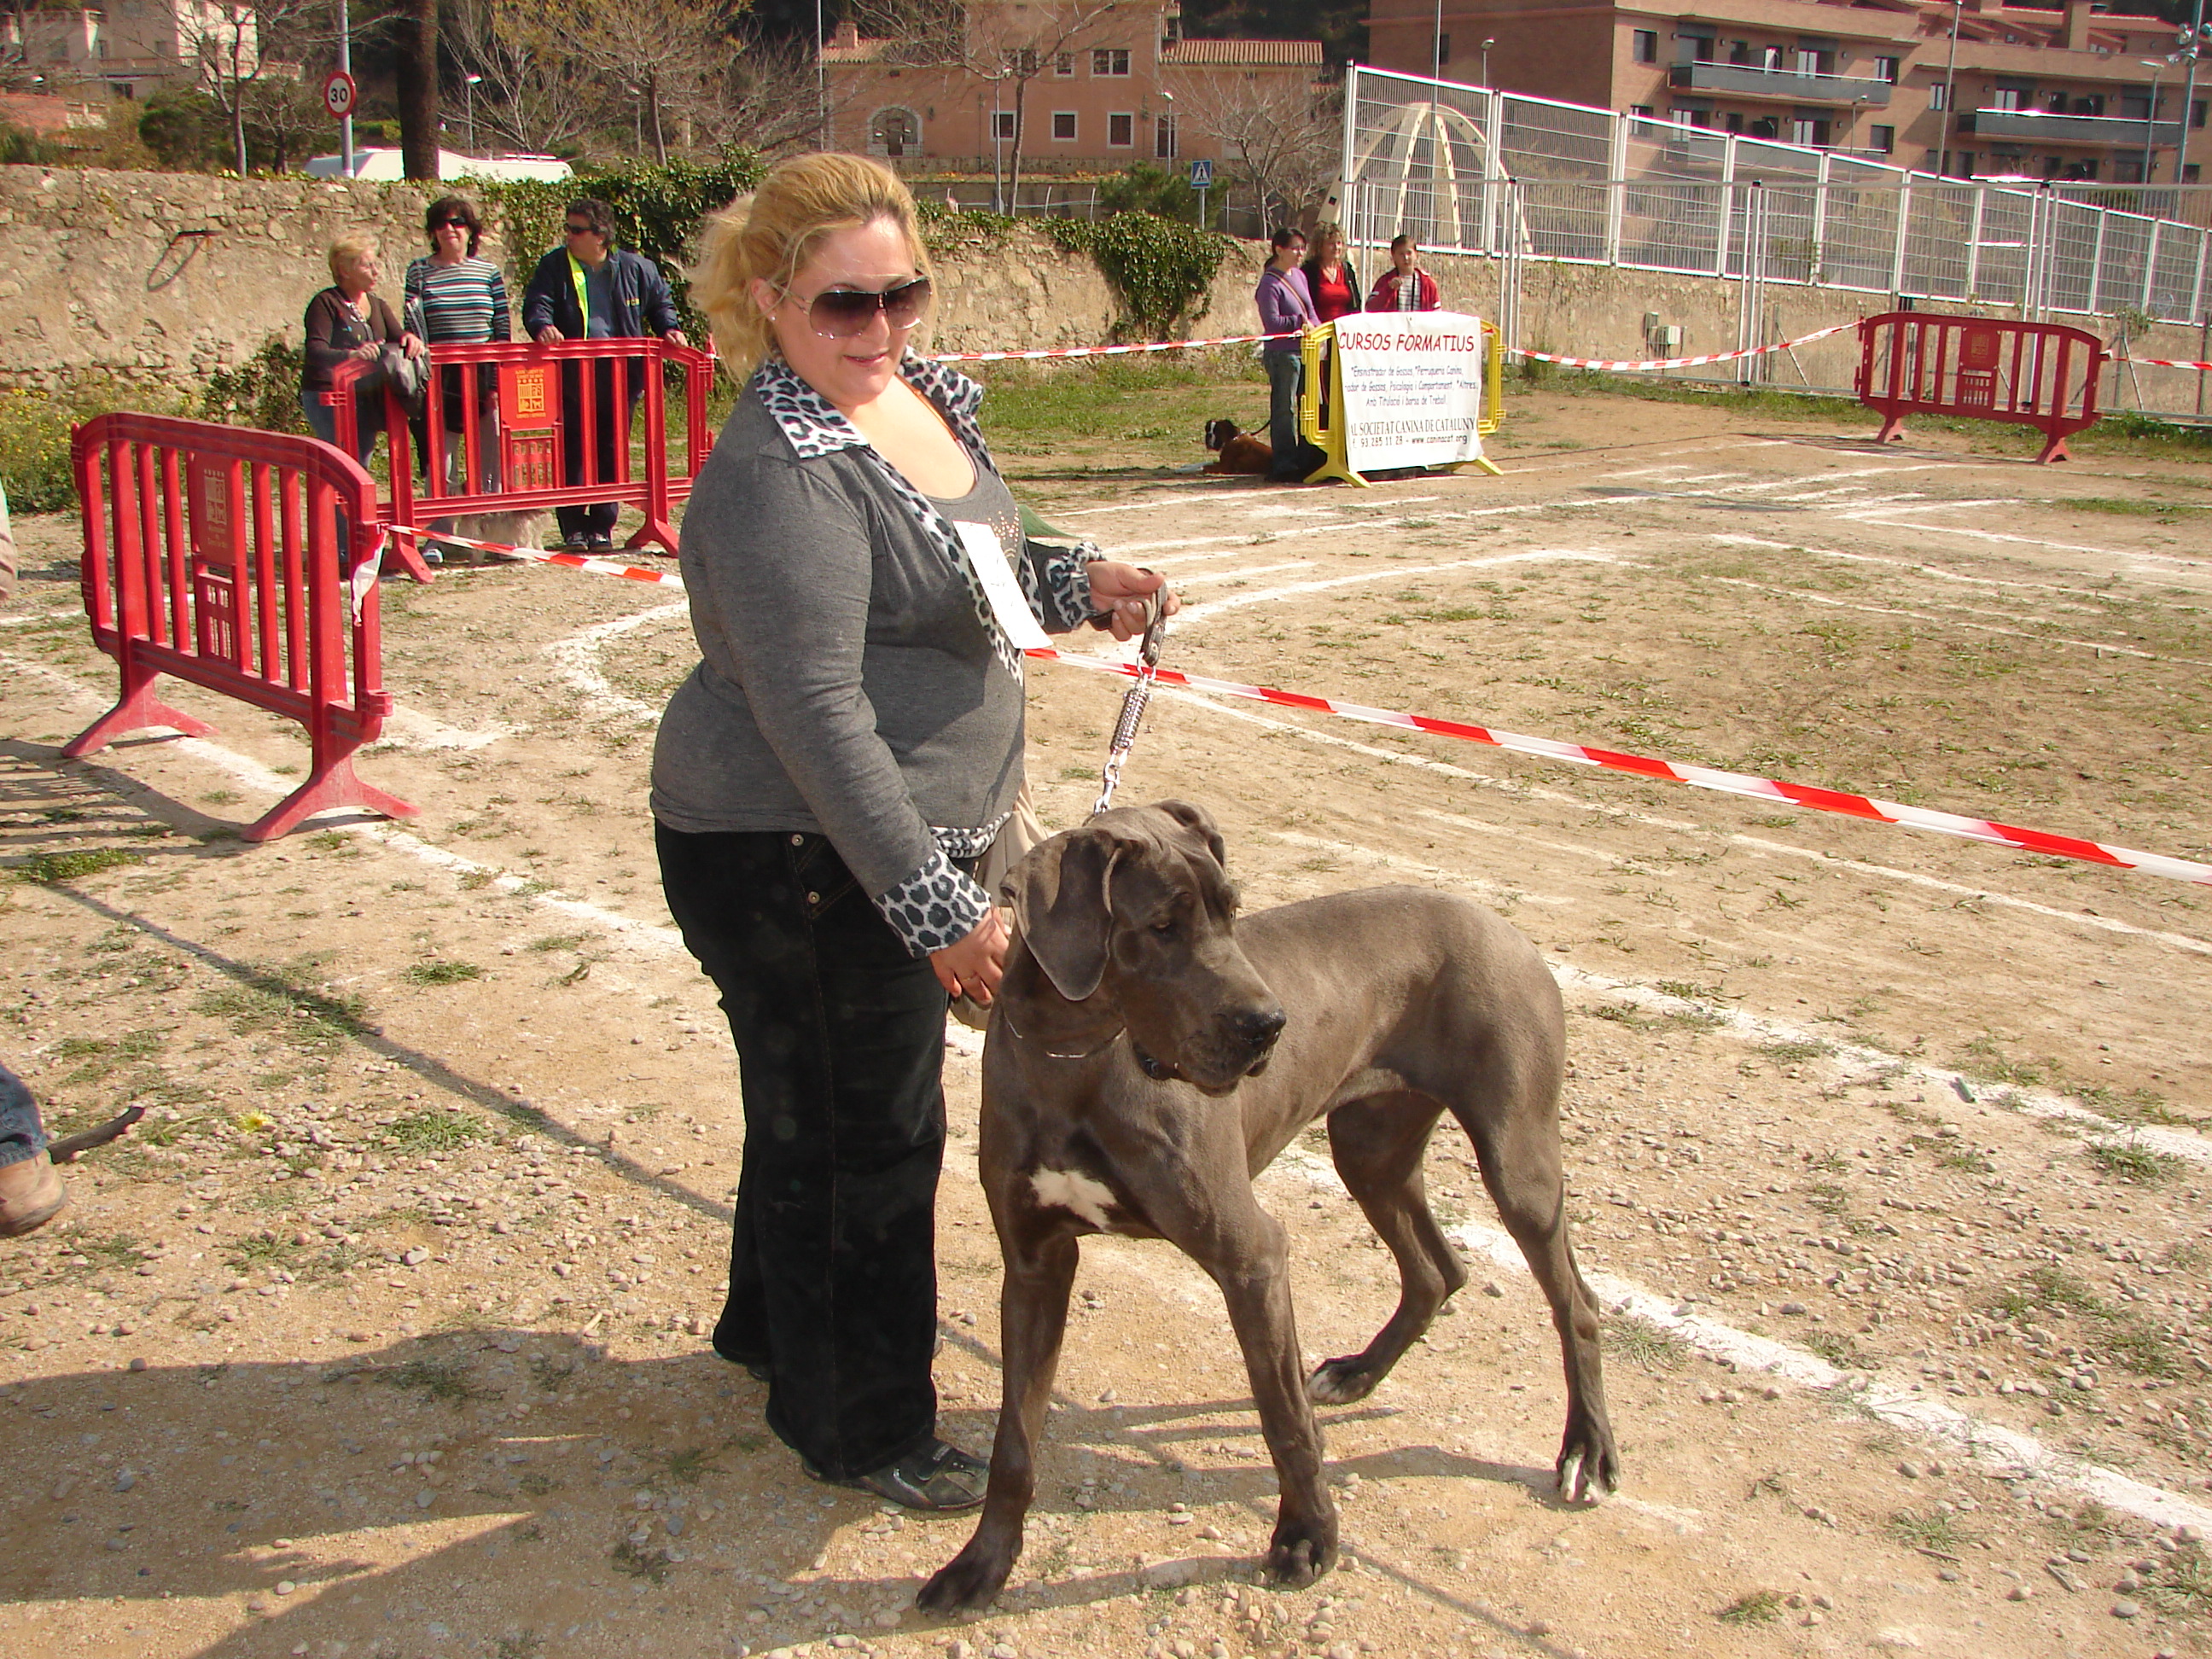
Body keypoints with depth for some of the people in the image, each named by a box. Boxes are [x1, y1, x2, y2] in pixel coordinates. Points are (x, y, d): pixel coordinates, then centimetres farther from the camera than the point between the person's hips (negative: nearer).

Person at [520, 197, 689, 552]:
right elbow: (537, 305, -4)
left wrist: (669, 329, 2)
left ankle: (602, 527, 13)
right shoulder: (554, 266, 4)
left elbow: (660, 303, 20)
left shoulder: (635, 268, 7)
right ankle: (573, 526, 6)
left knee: (610, 452, 4)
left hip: (620, 376, 1)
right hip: (571, 379, -1)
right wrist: (543, 326, -26)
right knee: (572, 452, -3)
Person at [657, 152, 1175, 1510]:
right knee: (867, 1135, 4)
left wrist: (1077, 581, 0)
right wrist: (936, 906, -30)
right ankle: (865, 1433, 24)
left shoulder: (927, 394, 5)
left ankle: (775, 1325, 48)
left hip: (900, 838, 9)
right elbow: (815, 713, -29)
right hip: (795, 861, -9)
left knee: (812, 1104, 25)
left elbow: (961, 573, 20)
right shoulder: (779, 472, -24)